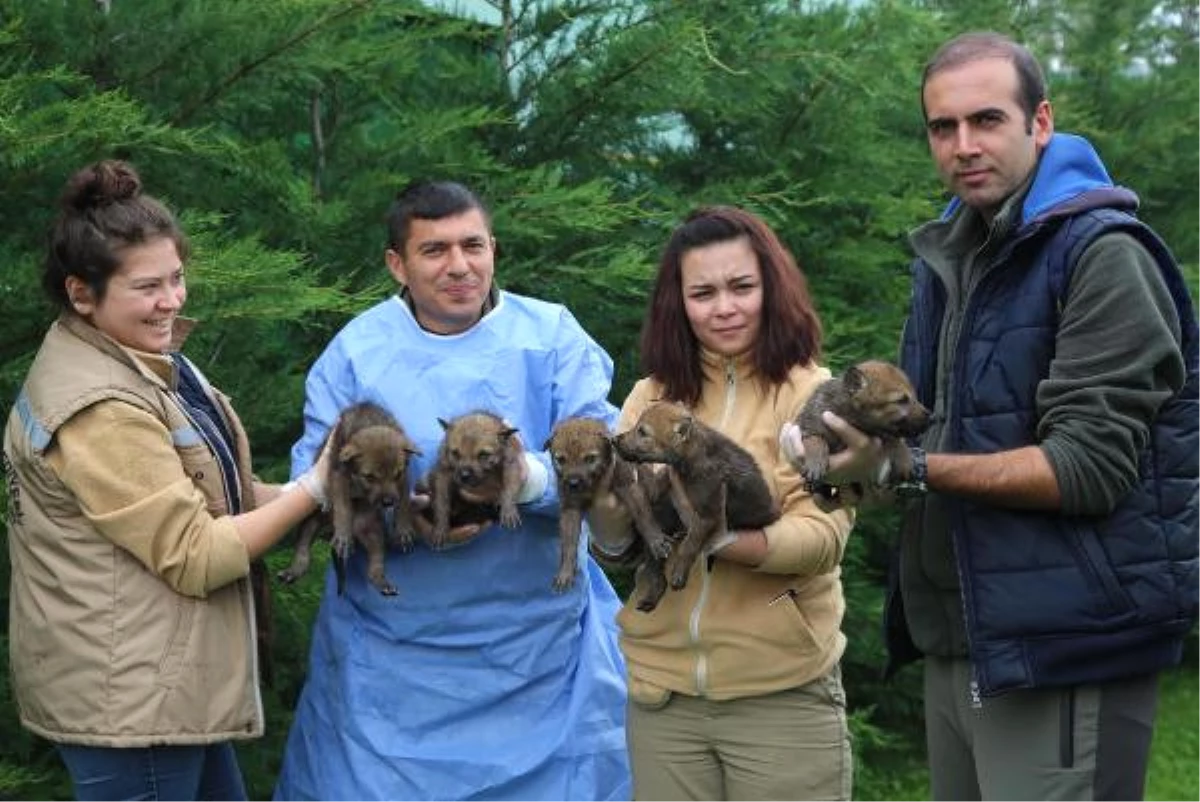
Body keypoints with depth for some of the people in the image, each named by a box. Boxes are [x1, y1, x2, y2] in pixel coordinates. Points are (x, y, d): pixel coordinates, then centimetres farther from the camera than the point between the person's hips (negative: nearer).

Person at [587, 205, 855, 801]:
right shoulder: (651, 396, 6)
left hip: (783, 695, -3)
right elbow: (612, 546, 2)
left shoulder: (815, 394, -4)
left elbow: (821, 538, -15)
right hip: (661, 691, 3)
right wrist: (602, 491, -20)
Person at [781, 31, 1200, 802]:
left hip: (1062, 645, -8)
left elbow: (1092, 466, -20)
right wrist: (862, 437, -1)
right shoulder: (948, 255, 13)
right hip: (957, 636, 8)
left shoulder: (1102, 254, -12)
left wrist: (906, 467, -23)